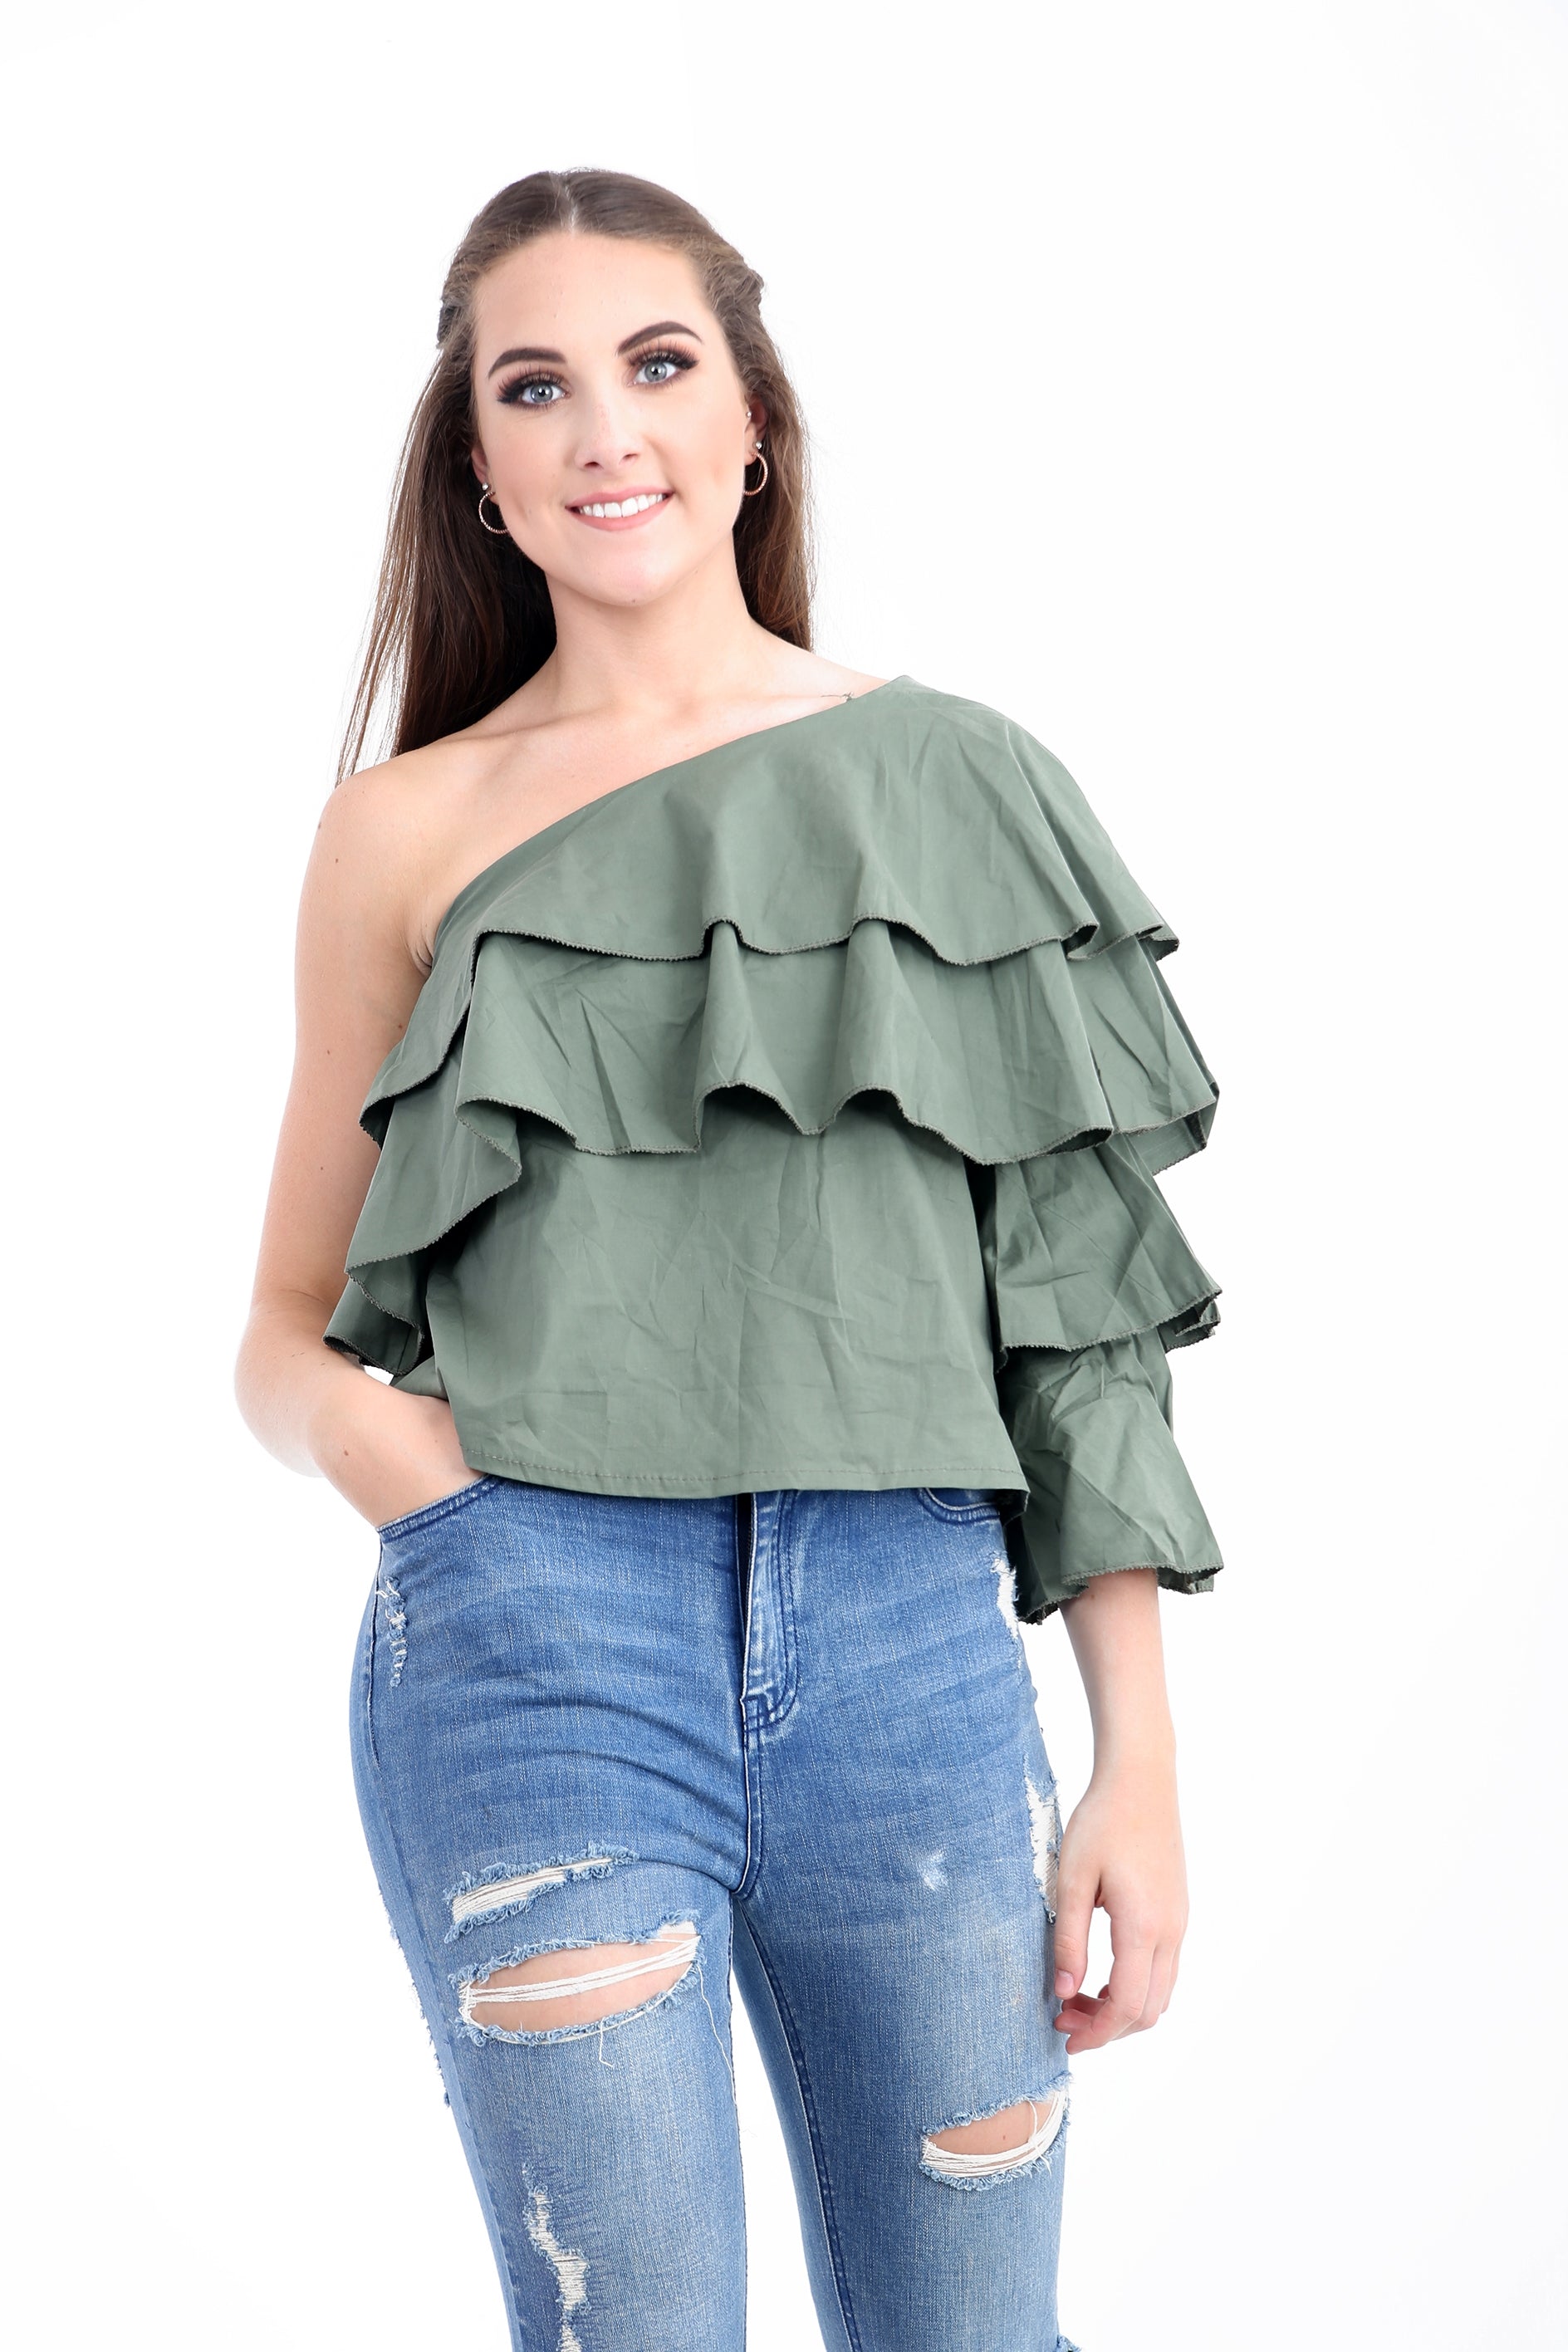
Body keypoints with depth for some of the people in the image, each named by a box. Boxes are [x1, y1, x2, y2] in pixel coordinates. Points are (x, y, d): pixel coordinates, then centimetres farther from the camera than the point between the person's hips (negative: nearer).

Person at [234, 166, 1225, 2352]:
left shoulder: (958, 780, 8)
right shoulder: (410, 826, 7)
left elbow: (1084, 1296, 8)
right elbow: (285, 1328, 12)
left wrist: (1143, 1752, 3)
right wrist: (357, 1423, -11)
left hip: (914, 1646, 1)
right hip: (537, 1649, -1)